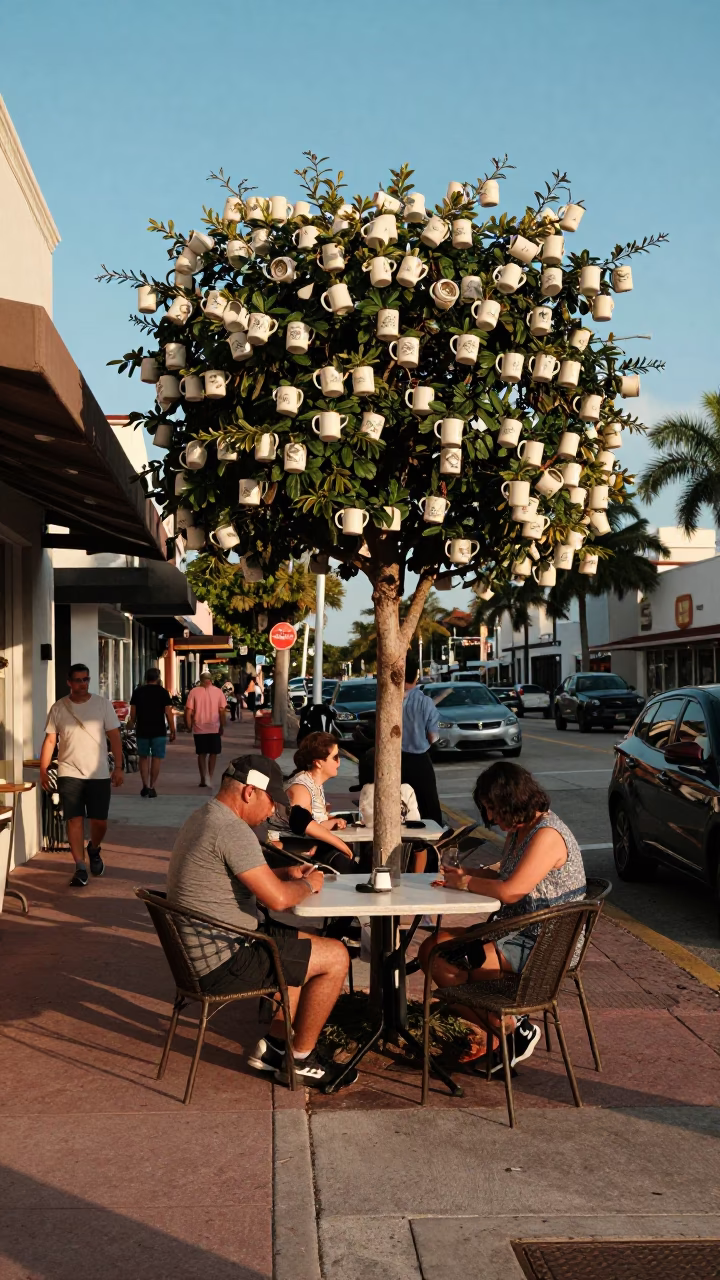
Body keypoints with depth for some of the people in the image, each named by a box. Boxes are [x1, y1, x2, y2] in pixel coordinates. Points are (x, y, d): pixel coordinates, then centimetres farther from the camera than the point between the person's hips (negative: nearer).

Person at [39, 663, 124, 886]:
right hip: (69, 774, 0)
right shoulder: (58, 708, 1)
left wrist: (118, 767, -5)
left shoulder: (103, 704, -1)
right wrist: (43, 770, 1)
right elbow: (50, 740, 5)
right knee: (74, 820, -3)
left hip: (99, 774, 0)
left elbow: (114, 737, 0)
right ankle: (80, 868, 4)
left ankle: (94, 849, 34)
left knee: (99, 821, 3)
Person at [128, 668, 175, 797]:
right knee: (156, 758, 5)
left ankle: (145, 786, 6)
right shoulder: (163, 692, -4)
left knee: (144, 758, 14)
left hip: (142, 730, 2)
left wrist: (131, 724, 20)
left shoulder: (138, 692, 3)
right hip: (158, 731, -2)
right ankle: (151, 787, 3)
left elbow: (133, 713, 5)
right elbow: (168, 713, -7)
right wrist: (172, 731, -1)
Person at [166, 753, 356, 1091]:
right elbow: (277, 899, -26)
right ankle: (300, 1061, 9)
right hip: (222, 963, -11)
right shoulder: (231, 829, -22)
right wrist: (308, 885, -5)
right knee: (335, 957, -3)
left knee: (306, 944, 25)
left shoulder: (203, 818, 11)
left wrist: (285, 873, 12)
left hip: (199, 952, 11)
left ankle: (274, 1044, 24)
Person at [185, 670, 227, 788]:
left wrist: (189, 726, 5)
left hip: (199, 728, 0)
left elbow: (188, 711, -5)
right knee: (213, 753, 13)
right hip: (214, 728, 0)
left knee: (201, 754, 11)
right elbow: (222, 711, -6)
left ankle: (204, 778, 3)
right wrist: (222, 726, 1)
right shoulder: (218, 692, -2)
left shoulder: (194, 692, -2)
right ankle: (209, 778, 13)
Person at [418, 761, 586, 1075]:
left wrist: (465, 882, -11)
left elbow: (510, 891, -27)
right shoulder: (520, 829, 10)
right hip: (515, 930, 11)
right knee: (431, 949, 2)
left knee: (447, 968, -19)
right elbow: (503, 872, 24)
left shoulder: (547, 836, -21)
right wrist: (467, 874, 5)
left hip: (544, 946, -11)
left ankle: (516, 1032, 1)